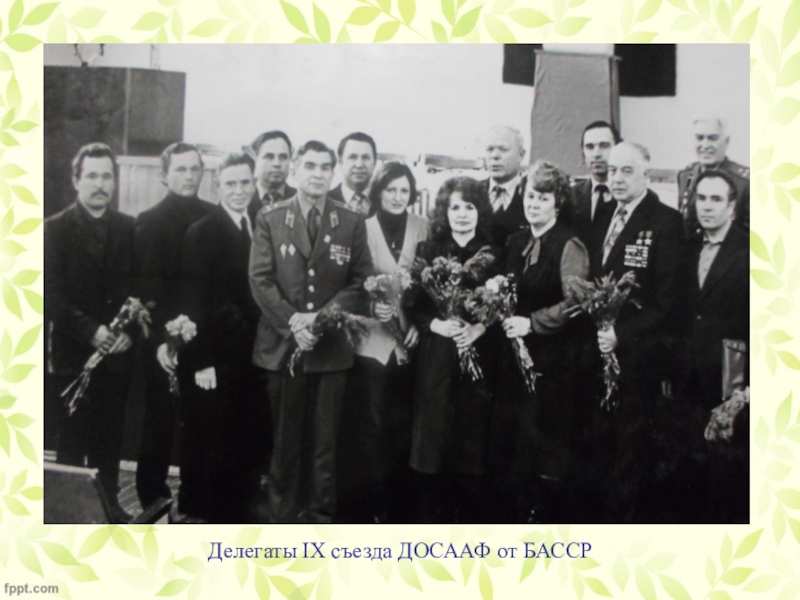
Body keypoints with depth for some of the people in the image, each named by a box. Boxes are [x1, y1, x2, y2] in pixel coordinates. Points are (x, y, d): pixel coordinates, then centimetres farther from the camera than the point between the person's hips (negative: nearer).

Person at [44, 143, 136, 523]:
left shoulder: (129, 229, 9)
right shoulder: (55, 229, -2)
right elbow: (52, 294, -8)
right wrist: (90, 331, -17)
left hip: (117, 353, 3)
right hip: (73, 353, -3)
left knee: (110, 438, 10)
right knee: (72, 441, 3)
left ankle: (108, 503, 22)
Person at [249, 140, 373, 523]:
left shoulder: (352, 223, 7)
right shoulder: (269, 219, 7)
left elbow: (361, 282, 2)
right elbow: (260, 280, 1)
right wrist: (292, 321, -11)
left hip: (331, 347, 0)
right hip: (281, 345, 0)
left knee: (324, 441, 3)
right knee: (284, 438, 6)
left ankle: (320, 518, 13)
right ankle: (283, 517, 17)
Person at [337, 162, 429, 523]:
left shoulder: (422, 228, 7)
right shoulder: (363, 229, 0)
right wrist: (371, 306, -15)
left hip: (410, 342, 2)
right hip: (373, 341, -2)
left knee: (403, 424, 5)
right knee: (369, 426, -2)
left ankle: (397, 504, 17)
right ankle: (366, 505, 11)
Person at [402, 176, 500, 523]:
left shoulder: (493, 255, 7)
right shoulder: (428, 252, 8)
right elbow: (411, 306, 4)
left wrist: (480, 327, -13)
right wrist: (436, 324, -13)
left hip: (479, 360, 0)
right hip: (436, 360, 0)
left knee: (473, 443, 0)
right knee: (433, 443, 1)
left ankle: (469, 523, 13)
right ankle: (431, 522, 13)